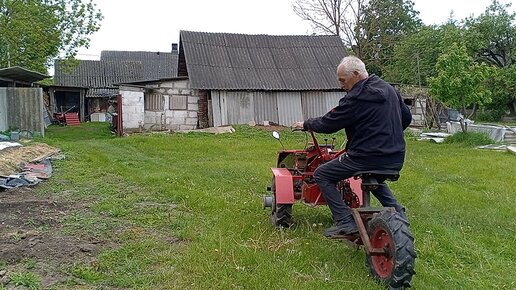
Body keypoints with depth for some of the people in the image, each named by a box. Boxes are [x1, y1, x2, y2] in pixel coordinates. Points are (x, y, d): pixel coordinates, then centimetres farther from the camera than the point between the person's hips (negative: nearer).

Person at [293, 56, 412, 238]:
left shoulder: (355, 99, -15)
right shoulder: (389, 89, 9)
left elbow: (328, 124, -8)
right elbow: (406, 118, 19)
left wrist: (306, 124, 9)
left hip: (368, 158, -9)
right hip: (396, 160, 9)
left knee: (322, 175, 3)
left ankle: (345, 221, -4)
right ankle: (395, 210, 26)